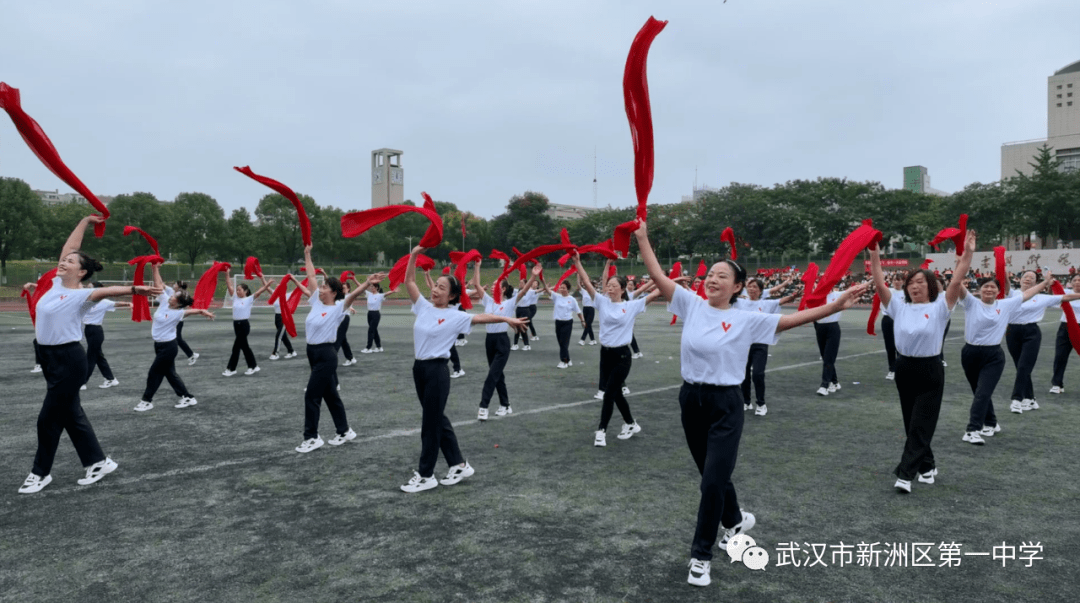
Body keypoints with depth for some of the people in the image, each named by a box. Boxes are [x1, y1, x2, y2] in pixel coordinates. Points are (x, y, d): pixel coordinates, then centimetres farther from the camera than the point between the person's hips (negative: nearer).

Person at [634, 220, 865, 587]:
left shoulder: (746, 319, -6)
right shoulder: (692, 304, 1)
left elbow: (794, 319, -11)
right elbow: (658, 276, 0)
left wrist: (837, 306, -19)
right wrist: (642, 239, -1)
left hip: (725, 405, -4)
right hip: (691, 400, 4)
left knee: (714, 480, -4)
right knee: (711, 474, 19)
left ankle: (701, 556, 11)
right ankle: (736, 521, 48)